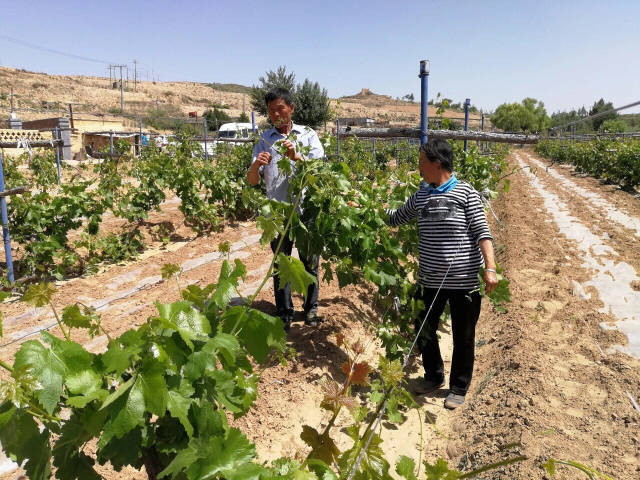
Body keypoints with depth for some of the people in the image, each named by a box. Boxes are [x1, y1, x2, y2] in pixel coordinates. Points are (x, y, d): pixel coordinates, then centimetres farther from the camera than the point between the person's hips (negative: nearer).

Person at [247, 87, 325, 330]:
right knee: (280, 265, 9)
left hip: (306, 210, -1)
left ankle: (311, 308, 26)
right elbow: (252, 181, 1)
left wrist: (296, 157, -23)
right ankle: (284, 313, 23)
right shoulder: (264, 140, 8)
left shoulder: (308, 135, 5)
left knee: (310, 262, 9)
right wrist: (255, 166, -22)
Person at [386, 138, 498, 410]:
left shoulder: (466, 193, -7)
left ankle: (458, 388, 30)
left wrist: (490, 267, -18)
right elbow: (396, 219, 21)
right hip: (430, 280, 5)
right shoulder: (420, 196, 7)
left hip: (464, 280, -4)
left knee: (463, 337, 10)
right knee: (423, 331, 16)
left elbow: (481, 231, -9)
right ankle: (434, 377, 40)